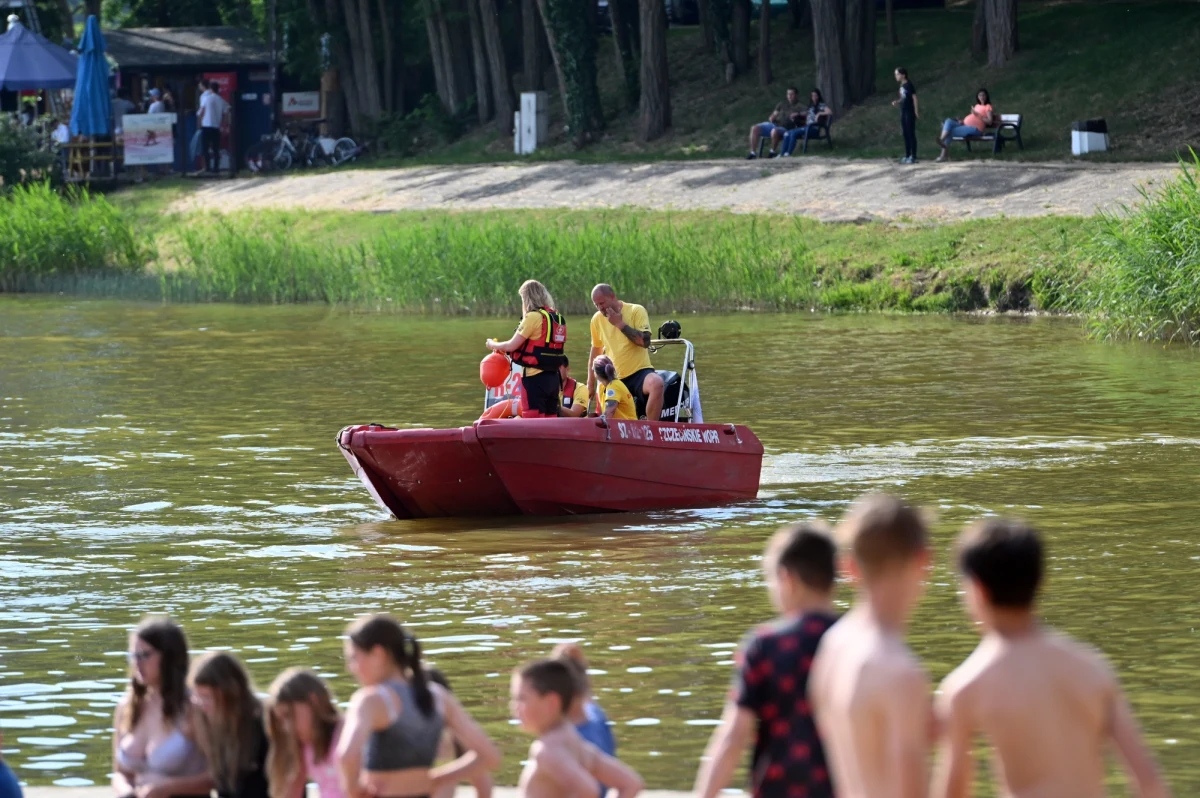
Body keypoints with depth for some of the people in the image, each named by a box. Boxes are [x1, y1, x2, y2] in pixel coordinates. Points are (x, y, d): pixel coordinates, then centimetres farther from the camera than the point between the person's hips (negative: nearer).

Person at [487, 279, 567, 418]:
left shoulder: (533, 317, -12)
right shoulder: (557, 318, 11)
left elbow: (511, 346, -9)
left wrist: (493, 345, 10)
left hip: (535, 378, -8)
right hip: (553, 378, 8)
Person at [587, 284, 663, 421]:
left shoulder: (636, 311, -5)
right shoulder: (597, 319, 7)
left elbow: (645, 341, -19)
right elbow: (595, 351, 19)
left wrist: (620, 323, -16)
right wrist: (590, 383, 20)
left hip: (639, 372, -5)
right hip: (615, 379, 5)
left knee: (656, 383, -37)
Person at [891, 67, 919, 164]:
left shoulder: (909, 85, -13)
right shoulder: (902, 85, 10)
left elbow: (914, 98, -13)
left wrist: (916, 112, -15)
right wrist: (897, 102, 0)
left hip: (910, 112, -8)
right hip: (903, 112, 8)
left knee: (911, 134, -5)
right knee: (905, 134, 11)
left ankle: (913, 156, -2)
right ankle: (907, 155, 17)